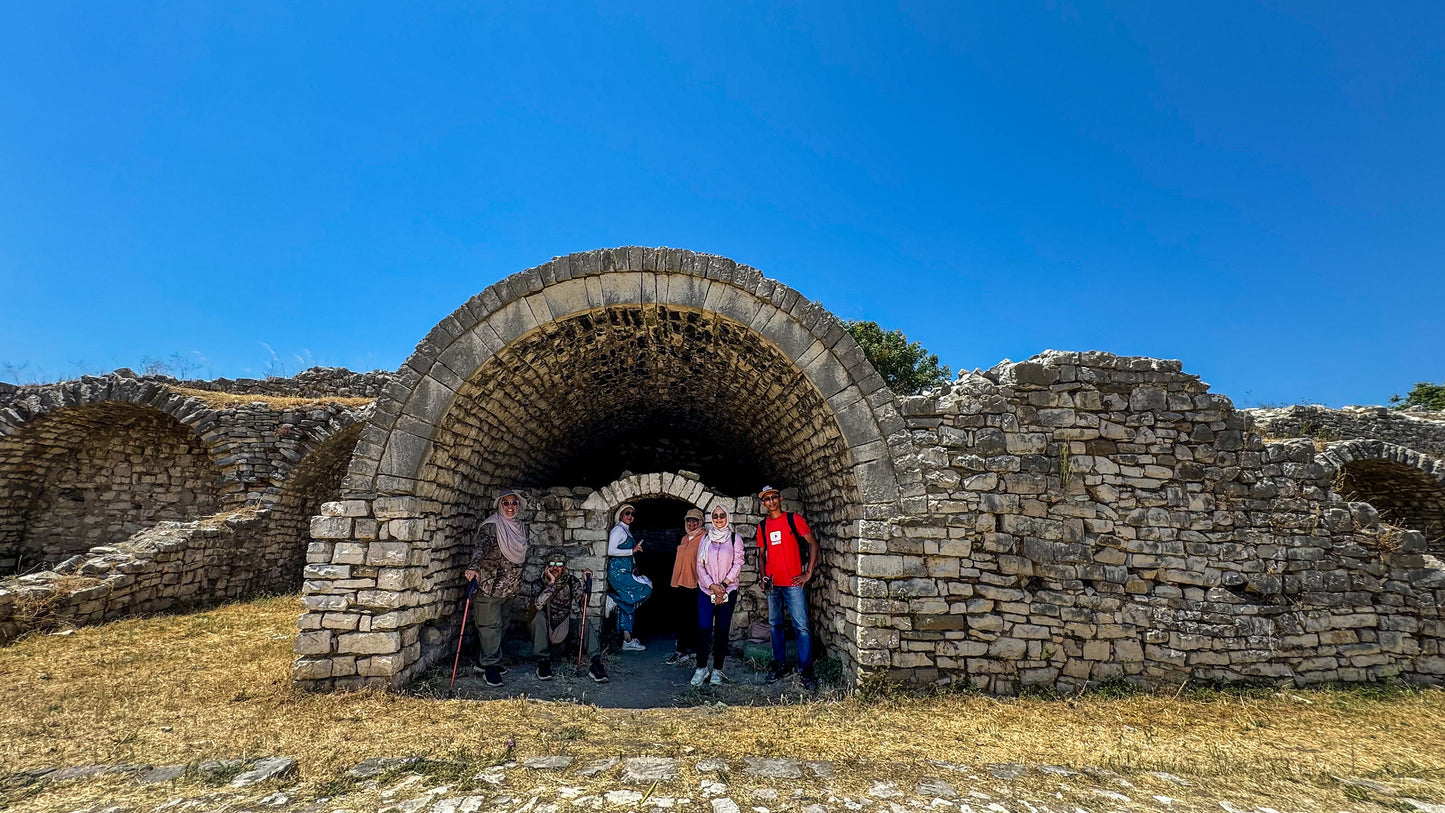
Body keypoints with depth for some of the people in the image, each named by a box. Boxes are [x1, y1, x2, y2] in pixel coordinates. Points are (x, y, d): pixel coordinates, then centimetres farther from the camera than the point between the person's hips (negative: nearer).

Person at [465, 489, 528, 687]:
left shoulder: (521, 528, 10)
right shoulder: (491, 526, -12)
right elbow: (480, 546, -29)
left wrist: (517, 581, 27)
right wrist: (474, 566, -46)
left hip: (509, 588, 7)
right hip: (489, 585, -7)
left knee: (501, 625, 14)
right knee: (490, 625, -3)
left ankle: (483, 661, 28)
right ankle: (490, 666, 8)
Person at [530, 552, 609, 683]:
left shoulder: (571, 581, -3)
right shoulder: (542, 582, -7)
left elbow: (583, 603, -11)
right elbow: (538, 605, -26)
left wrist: (585, 582, -21)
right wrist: (551, 583, -30)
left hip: (567, 624, 1)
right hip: (547, 626, -1)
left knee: (585, 621, -24)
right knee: (539, 616, -30)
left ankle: (596, 663, -31)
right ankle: (543, 661, -26)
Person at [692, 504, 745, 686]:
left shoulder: (734, 538, 3)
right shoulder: (706, 539, 9)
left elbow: (738, 563, -2)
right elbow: (700, 565, 5)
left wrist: (724, 584, -10)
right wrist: (712, 586, -8)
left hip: (728, 591, -1)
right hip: (706, 590, 1)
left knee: (722, 630, 1)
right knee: (704, 628, -7)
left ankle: (717, 670, 11)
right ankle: (701, 668, 6)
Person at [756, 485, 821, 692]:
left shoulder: (793, 519, -3)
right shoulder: (762, 526, 10)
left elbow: (813, 543, -4)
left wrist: (808, 573, -8)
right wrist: (763, 577, 5)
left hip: (793, 582, -5)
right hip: (772, 584, 5)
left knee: (801, 626, -6)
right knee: (775, 624, 12)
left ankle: (806, 671, 1)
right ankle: (780, 665, 24)